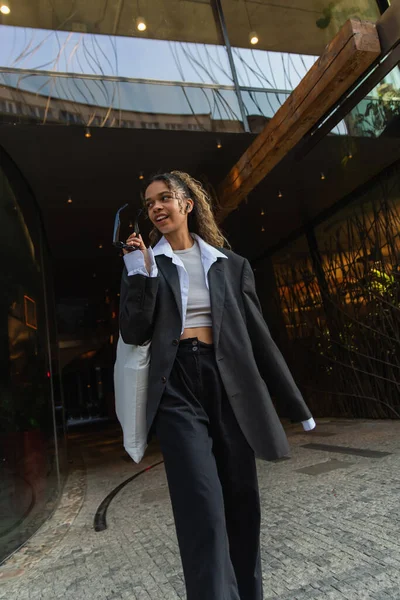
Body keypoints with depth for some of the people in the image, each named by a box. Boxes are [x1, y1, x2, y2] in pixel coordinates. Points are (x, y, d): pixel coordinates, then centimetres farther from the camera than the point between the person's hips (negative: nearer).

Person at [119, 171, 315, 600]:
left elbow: (258, 335, 9)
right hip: (176, 386, -1)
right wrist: (142, 274, -12)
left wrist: (295, 404, 10)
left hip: (229, 384, 2)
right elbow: (133, 333, -1)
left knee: (242, 500, 10)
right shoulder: (143, 260, 8)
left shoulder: (229, 264, 10)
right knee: (204, 507, -9)